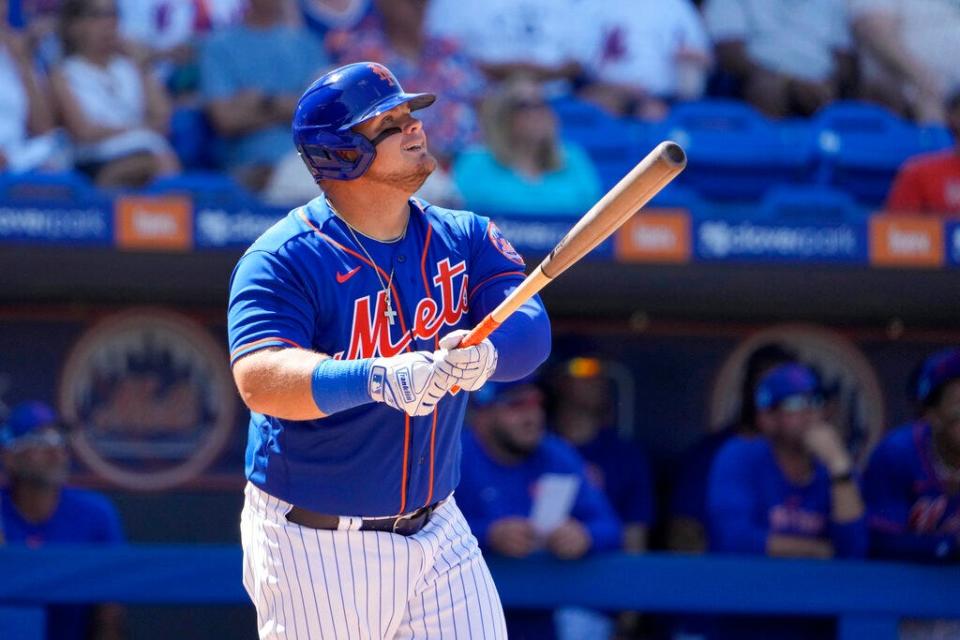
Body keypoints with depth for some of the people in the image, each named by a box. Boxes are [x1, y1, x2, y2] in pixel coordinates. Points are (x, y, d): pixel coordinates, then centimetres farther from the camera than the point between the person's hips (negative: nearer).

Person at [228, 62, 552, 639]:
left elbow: (532, 331, -11)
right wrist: (377, 379, -43)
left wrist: (484, 353, -35)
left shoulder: (466, 239, 3)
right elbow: (259, 380, -27)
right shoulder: (283, 260, -12)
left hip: (437, 534, 4)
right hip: (314, 547, -4)